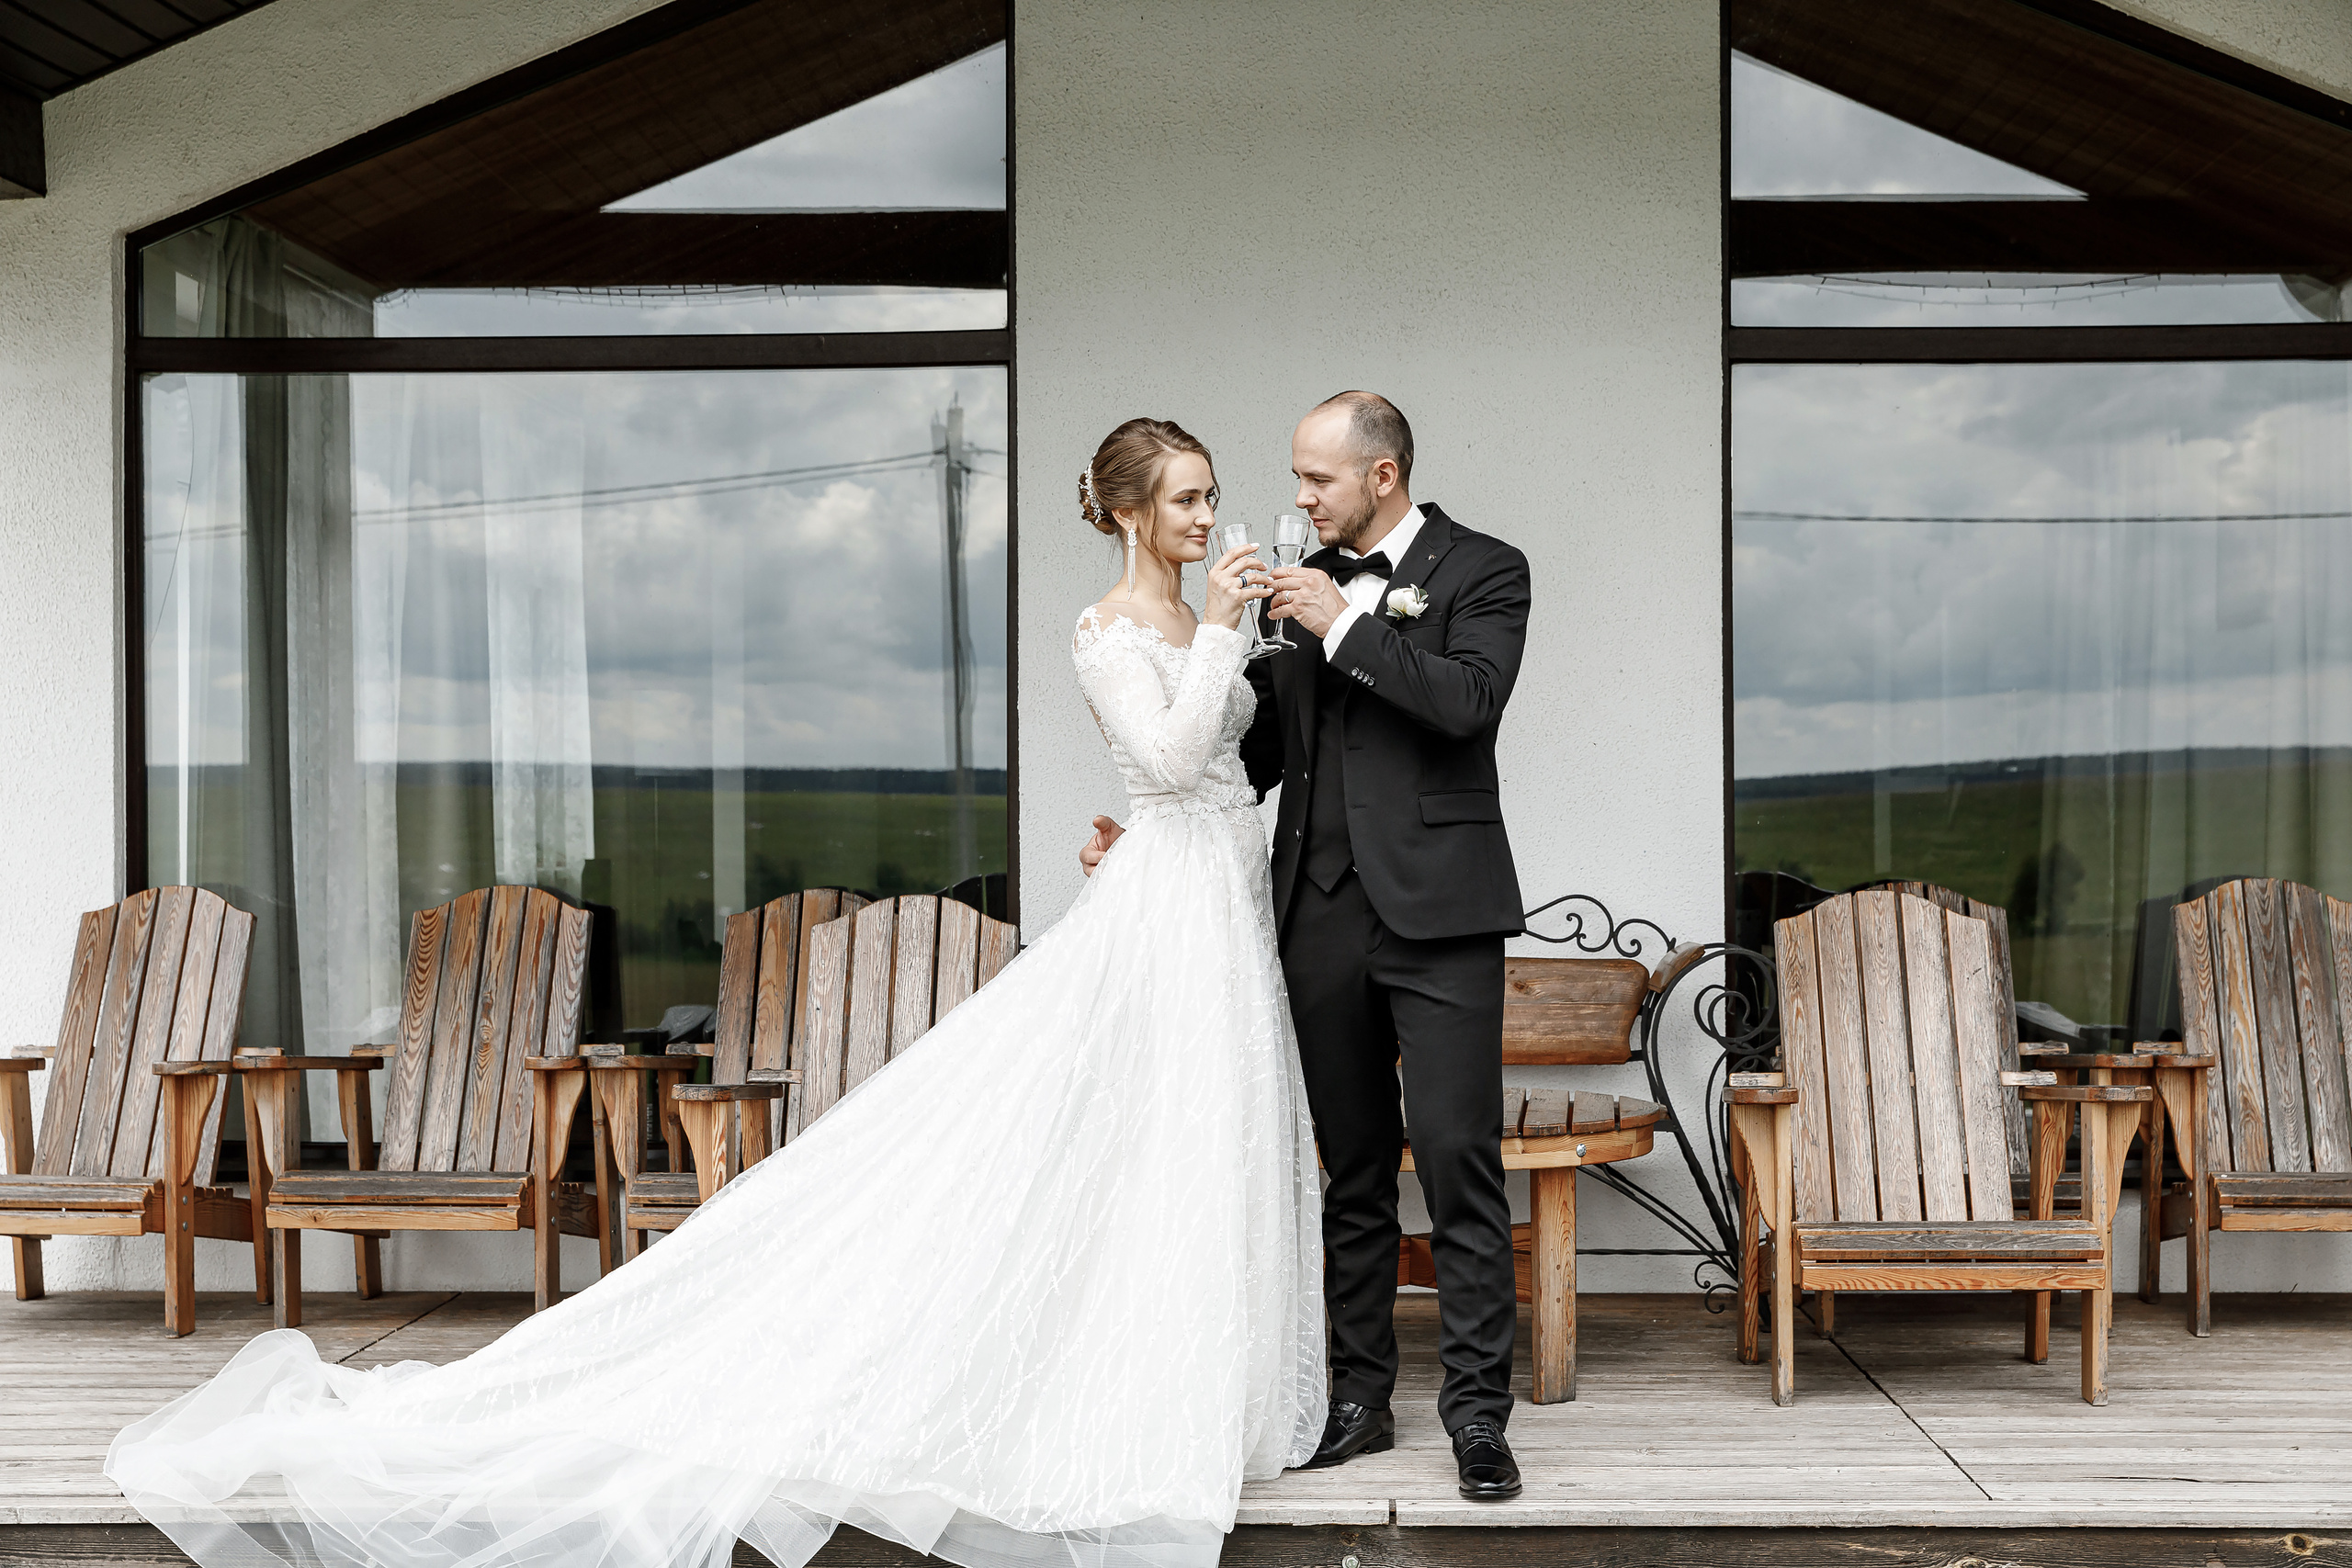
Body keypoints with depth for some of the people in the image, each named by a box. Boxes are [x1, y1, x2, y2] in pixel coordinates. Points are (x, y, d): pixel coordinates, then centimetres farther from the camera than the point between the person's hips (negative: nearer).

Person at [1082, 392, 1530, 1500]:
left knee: (1460, 1159, -5)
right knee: (1353, 1171, 11)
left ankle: (1477, 1410, 4)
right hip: (1322, 911, 5)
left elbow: (1470, 702, -17)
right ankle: (1360, 1397, 20)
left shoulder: (1482, 570, 0)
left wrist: (1346, 625, -14)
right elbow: (1262, 743, 18)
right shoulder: (1303, 583, 14)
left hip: (1436, 910, -5)